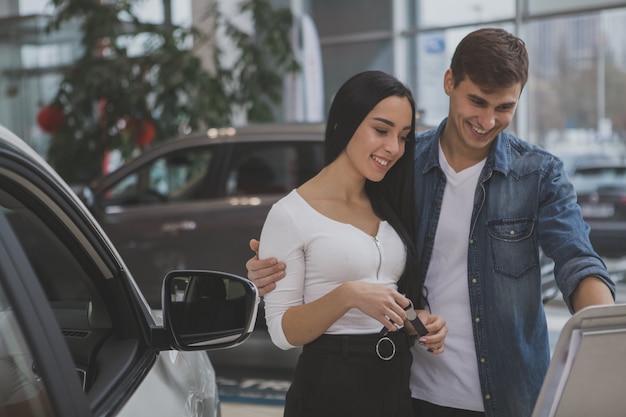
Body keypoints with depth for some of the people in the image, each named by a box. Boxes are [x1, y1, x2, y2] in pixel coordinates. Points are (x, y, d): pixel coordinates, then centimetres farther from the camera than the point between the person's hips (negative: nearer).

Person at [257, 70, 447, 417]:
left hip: (397, 381, 6)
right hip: (329, 388, -6)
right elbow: (282, 332, -13)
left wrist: (421, 323, -4)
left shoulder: (391, 209, 8)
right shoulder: (290, 215, -11)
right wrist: (347, 295, -28)